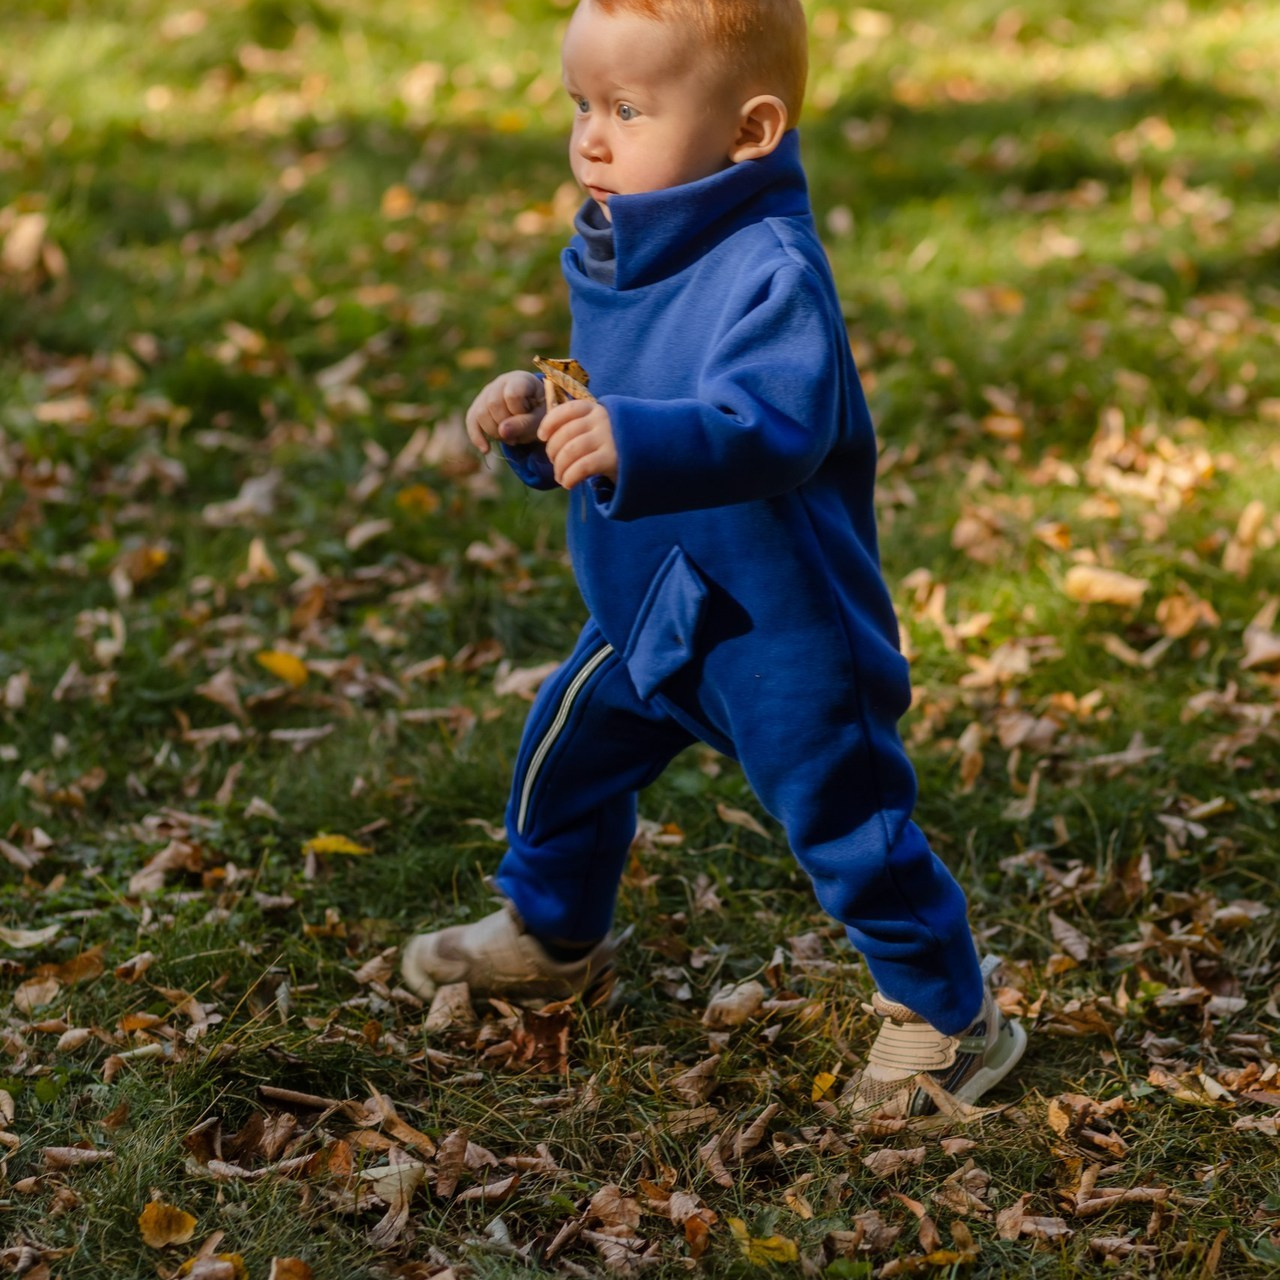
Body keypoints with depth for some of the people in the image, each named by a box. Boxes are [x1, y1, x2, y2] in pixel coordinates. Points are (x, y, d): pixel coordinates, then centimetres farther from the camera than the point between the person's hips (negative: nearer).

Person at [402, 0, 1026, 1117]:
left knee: (845, 824, 2)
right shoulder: (606, 257, 2)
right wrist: (540, 418, -6)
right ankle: (551, 939, 48)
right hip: (643, 610, 9)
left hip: (777, 628, -9)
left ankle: (950, 1015, 23)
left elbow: (774, 428, -41)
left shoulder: (771, 273, -26)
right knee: (564, 761, 21)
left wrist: (629, 442, -54)